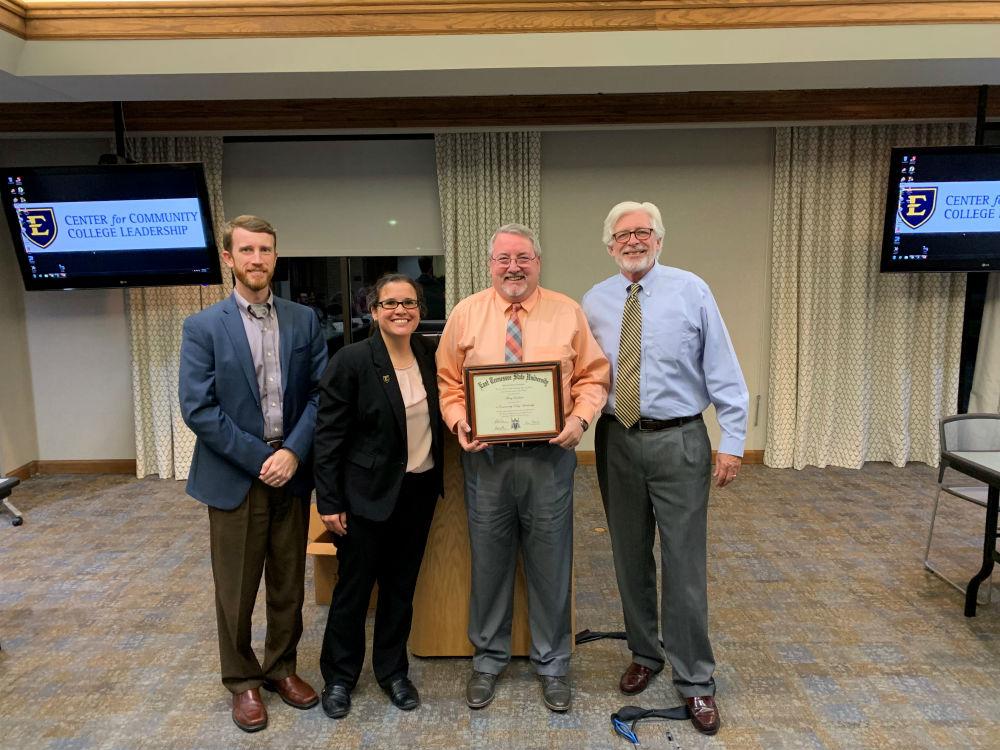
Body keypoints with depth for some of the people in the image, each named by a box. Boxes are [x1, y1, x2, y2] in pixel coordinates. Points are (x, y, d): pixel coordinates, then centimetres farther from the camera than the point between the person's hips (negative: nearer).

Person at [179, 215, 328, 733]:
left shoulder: (304, 320, 3)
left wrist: (294, 452, -12)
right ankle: (243, 681, 29)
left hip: (291, 472, 3)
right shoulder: (203, 327, -4)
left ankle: (281, 667, 34)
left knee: (289, 583, 14)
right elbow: (197, 408, -11)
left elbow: (321, 392, 0)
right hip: (234, 477, -2)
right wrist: (258, 459, -14)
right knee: (236, 589, 10)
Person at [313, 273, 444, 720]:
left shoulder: (429, 354, 1)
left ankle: (392, 671, 35)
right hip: (368, 494, -4)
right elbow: (329, 435, -11)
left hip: (419, 490, 5)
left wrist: (439, 480, 3)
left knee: (401, 586, 16)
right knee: (354, 586, 9)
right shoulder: (351, 361, -13)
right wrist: (329, 502, -11)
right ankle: (339, 676, 31)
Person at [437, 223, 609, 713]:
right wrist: (458, 421, -11)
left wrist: (580, 419, -14)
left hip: (549, 457, 0)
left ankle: (551, 664, 30)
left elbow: (593, 376, 3)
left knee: (550, 565, 10)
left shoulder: (567, 313, 3)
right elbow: (447, 380, 5)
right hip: (485, 457, 1)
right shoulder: (466, 313, 4)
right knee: (488, 563, 13)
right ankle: (488, 659, 34)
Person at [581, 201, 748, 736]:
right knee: (630, 558, 15)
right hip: (617, 440, 3)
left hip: (678, 440, -3)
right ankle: (644, 654, 35)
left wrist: (732, 440, -8)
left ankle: (694, 680, 18)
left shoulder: (691, 291, -3)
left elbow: (723, 371, -4)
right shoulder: (594, 302, 5)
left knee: (684, 563, 2)